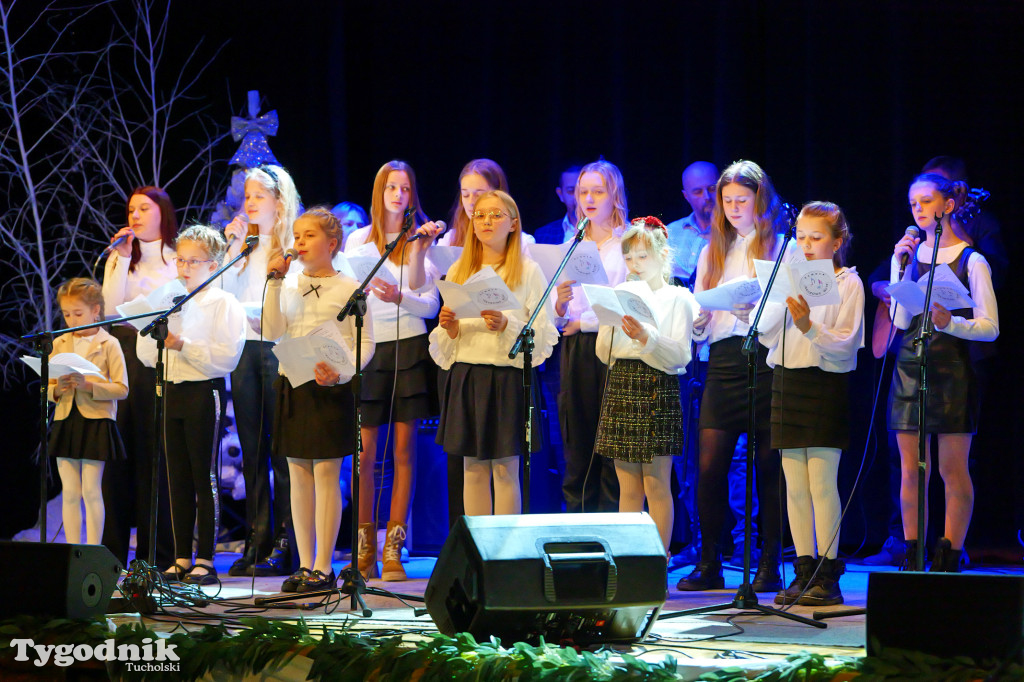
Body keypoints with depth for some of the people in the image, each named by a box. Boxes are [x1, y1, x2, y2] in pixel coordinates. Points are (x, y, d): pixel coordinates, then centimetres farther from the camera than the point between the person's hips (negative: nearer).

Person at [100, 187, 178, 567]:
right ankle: (113, 550, 5)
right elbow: (111, 307, 0)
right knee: (118, 452, 1)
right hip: (122, 353, 3)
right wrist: (123, 258, -3)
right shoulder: (119, 259, 14)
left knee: (156, 452, -3)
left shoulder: (177, 261, 4)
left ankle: (157, 553, 1)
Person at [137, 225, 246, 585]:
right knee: (178, 477, 7)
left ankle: (206, 559, -1)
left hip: (205, 391, -6)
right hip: (173, 391, 6)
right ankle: (182, 558, 11)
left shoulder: (224, 304, -4)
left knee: (204, 475, -4)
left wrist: (183, 345, -19)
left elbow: (227, 356, -15)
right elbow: (145, 353, 13)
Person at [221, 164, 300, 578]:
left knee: (282, 450, -5)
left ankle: (284, 545, -4)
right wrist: (234, 250, 1)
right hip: (244, 348, 6)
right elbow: (227, 294, 7)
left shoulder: (293, 246, -2)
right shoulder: (244, 244, 17)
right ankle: (257, 541, 8)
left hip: (278, 348, -6)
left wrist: (247, 308, -11)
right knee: (251, 451, 5)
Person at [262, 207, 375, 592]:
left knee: (326, 473, -6)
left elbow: (365, 344, -5)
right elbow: (272, 333, 0)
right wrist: (274, 283, -5)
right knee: (298, 475, 7)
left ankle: (323, 567, -3)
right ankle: (305, 565, 12)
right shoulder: (289, 287, 11)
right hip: (292, 385, 5)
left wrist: (340, 372, -22)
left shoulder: (348, 289, -2)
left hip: (330, 388, -5)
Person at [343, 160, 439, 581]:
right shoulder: (359, 240, 12)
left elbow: (431, 304, 0)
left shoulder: (421, 240, 6)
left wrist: (400, 298, -17)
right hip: (367, 346, 1)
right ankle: (364, 548, 5)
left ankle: (393, 550, 1)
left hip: (408, 347, -1)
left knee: (404, 451, -2)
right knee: (364, 452, -2)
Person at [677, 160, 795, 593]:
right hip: (723, 359, 4)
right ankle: (709, 564, 4)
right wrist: (702, 314, -4)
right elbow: (699, 326, 19)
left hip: (766, 360, -4)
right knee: (709, 465, -4)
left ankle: (770, 565, 5)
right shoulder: (713, 252, 19)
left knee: (768, 468, -1)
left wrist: (751, 309, -20)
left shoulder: (781, 249, 5)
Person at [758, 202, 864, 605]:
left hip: (827, 383, -5)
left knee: (822, 482, -8)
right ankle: (804, 572, 10)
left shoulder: (848, 283, -1)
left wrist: (808, 326, -25)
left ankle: (828, 576, -4)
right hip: (787, 382, 5)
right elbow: (765, 334, 4)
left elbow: (845, 344, -10)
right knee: (795, 484, 4)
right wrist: (784, 303, -10)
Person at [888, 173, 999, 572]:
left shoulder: (971, 261, -1)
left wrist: (950, 322, -22)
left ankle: (949, 557, 4)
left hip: (952, 370, -4)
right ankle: (912, 559, 9)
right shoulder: (907, 254, 10)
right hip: (910, 367, 4)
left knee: (953, 470, -1)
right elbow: (900, 321, 3)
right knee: (911, 470, 4)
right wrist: (900, 267, -3)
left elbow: (990, 327, -5)